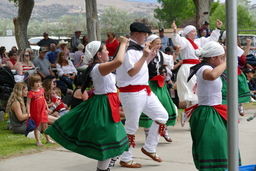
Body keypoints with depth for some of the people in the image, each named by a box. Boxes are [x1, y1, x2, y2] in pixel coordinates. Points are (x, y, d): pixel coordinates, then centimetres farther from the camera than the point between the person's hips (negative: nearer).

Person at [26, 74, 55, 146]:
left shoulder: (41, 90, 4)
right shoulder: (31, 93, -16)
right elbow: (28, 103, -16)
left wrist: (47, 108, 18)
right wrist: (28, 113, -21)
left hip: (43, 111, 6)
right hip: (35, 113, -6)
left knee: (45, 125, 14)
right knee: (36, 127, 6)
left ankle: (48, 139, 24)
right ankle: (38, 141, 14)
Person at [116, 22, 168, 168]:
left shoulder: (138, 49, 13)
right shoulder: (128, 50, -17)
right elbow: (132, 72, -24)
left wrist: (150, 57, 13)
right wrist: (144, 56, -23)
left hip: (145, 91, 10)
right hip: (132, 93, -10)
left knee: (162, 116, 11)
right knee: (131, 127, 0)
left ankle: (149, 148, 21)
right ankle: (125, 159, 13)